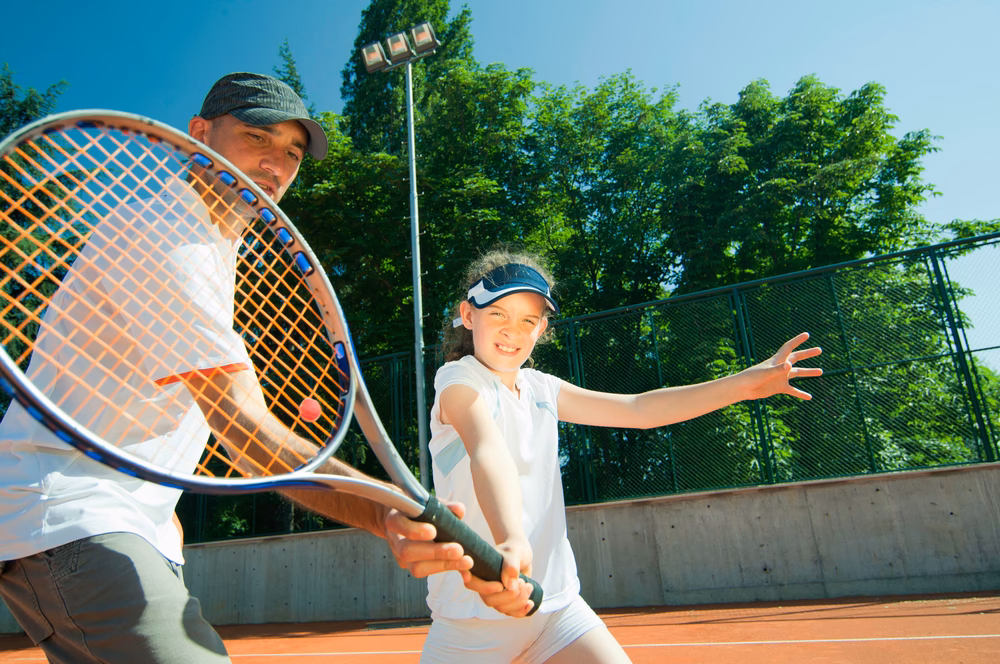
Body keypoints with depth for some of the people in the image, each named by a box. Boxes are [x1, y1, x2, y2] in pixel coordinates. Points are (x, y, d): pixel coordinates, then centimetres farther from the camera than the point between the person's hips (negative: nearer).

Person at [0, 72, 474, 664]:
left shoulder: (214, 238, 15)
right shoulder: (161, 234, -18)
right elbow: (246, 429, -29)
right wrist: (386, 515, -41)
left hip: (134, 529, 9)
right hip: (62, 516, -9)